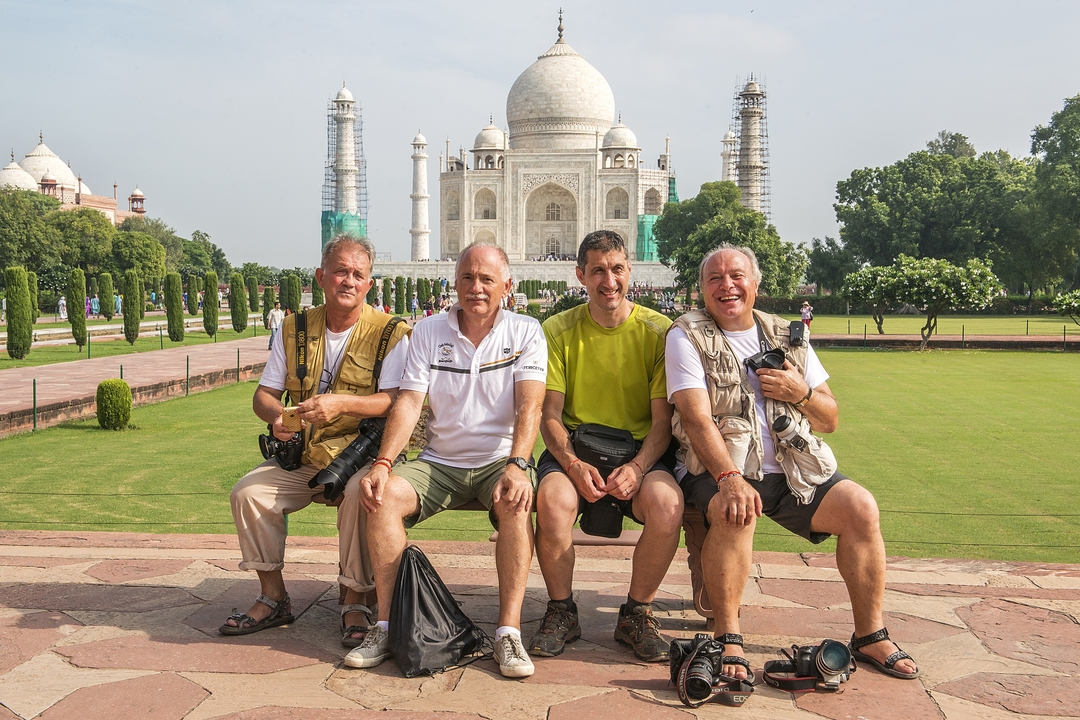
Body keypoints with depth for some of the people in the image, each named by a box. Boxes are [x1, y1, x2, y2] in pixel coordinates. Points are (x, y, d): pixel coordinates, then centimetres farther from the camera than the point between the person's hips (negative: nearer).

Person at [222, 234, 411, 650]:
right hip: (303, 458, 5)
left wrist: (340, 403, -31)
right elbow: (263, 394, 10)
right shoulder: (294, 331, 10)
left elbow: (394, 401, -15)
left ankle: (357, 603, -15)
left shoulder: (390, 334, -3)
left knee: (361, 493, -35)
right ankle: (273, 598, 0)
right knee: (248, 491, -17)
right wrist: (276, 416, -14)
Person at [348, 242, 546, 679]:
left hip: (499, 461, -2)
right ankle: (387, 624, -16)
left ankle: (509, 631, -29)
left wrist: (517, 466, -30)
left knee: (516, 503, -34)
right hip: (440, 462, 2)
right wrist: (382, 463, -18)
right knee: (383, 496, -23)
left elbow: (530, 404, -13)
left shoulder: (526, 332, 0)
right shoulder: (428, 332, 7)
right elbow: (409, 401, -2)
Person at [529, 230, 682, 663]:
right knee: (553, 499, -32)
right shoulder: (558, 330, 3)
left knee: (667, 503, -32)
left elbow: (663, 419, -3)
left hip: (640, 450, 0)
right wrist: (574, 465, -19)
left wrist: (637, 467, -21)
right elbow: (549, 415, 0)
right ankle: (561, 611, -6)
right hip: (573, 448, 1)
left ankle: (637, 614, -6)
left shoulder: (658, 330, 0)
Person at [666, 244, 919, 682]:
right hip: (719, 469, -4)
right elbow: (697, 418, -14)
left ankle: (870, 636, 0)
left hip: (793, 469, 5)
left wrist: (801, 392, -7)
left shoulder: (788, 337, 13)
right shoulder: (687, 337, -1)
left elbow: (830, 421, 15)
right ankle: (727, 640, -20)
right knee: (734, 512, -35)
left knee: (860, 507, -16)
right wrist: (729, 478, -30)